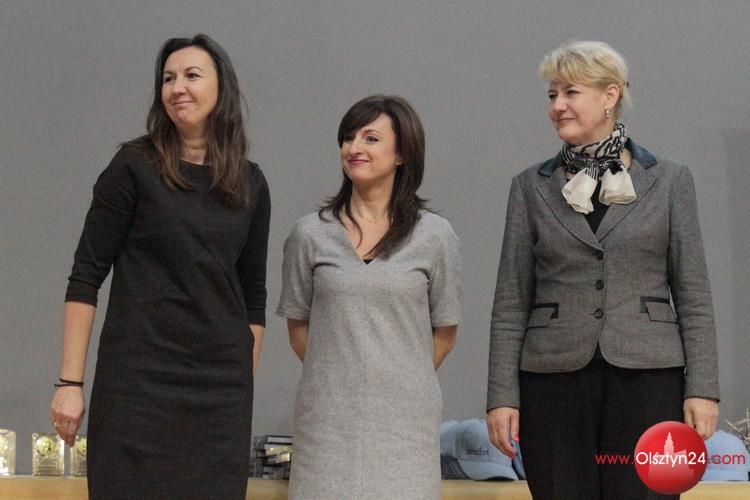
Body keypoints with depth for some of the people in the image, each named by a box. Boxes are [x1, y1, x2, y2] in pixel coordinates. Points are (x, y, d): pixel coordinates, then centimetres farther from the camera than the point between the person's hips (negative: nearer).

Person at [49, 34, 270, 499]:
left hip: (222, 388, 3)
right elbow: (86, 277, -4)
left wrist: (247, 383, 10)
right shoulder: (135, 167, -2)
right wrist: (70, 382, -9)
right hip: (139, 376, -3)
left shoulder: (250, 184, 8)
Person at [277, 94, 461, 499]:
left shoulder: (434, 235, 3)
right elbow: (298, 327, 12)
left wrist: (402, 381, 11)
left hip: (404, 418, 0)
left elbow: (445, 332, 9)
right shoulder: (310, 234, 4)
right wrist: (337, 378, 11)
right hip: (328, 416, 1)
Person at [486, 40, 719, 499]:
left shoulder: (669, 180, 4)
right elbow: (512, 302, 5)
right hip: (554, 380, 1)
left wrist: (703, 388, -5)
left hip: (647, 377, -1)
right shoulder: (531, 187, 7)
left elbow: (693, 294, 3)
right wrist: (502, 394, -1)